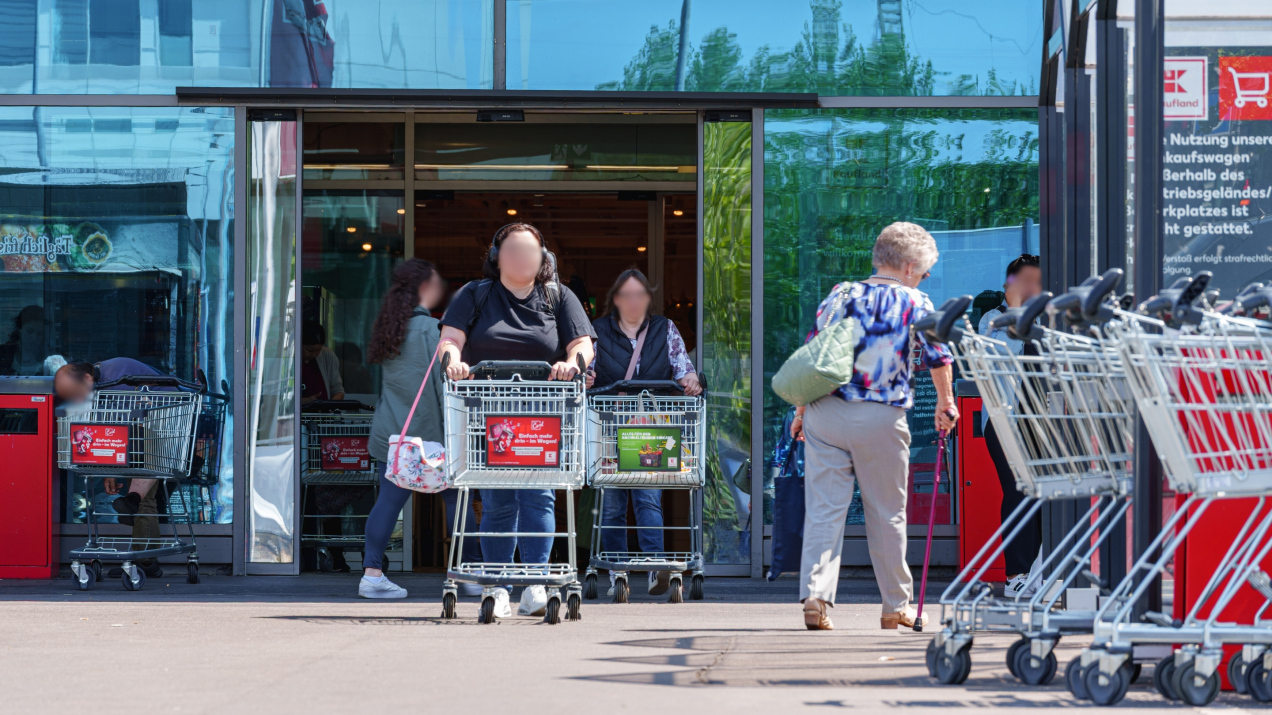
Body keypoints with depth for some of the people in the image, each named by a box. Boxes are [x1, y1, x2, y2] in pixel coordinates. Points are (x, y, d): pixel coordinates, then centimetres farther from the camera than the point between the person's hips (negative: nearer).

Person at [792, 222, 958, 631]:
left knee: (823, 509, 2)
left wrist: (802, 411, 18)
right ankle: (896, 606, 18)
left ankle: (815, 596, -12)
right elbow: (939, 358, 4)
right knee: (886, 514, 9)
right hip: (880, 418, -2)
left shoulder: (839, 296, 11)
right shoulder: (915, 304, 2)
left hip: (824, 411, 3)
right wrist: (946, 404, 21)